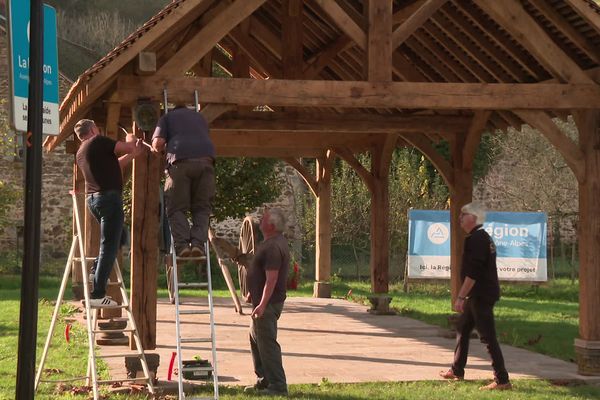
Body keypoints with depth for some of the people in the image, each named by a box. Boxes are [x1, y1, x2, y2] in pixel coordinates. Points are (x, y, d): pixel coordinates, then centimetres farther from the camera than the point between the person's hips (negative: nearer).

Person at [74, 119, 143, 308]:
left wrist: (134, 153, 26)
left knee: (116, 237, 27)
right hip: (109, 197, -9)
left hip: (92, 199, 9)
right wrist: (131, 139, 14)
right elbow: (128, 147, -8)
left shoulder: (80, 153, 21)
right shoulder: (98, 141, -4)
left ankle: (96, 271, 18)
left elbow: (114, 164, 25)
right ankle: (97, 295, -11)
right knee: (109, 246, -8)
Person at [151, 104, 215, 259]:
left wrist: (156, 149, 29)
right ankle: (198, 243, -11)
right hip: (206, 159, 2)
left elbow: (158, 142, 8)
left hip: (180, 160, -2)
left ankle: (182, 244, -14)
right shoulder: (200, 117, 33)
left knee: (177, 208, 3)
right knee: (201, 207, 8)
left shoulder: (167, 117, 22)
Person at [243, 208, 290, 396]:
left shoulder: (273, 247, -21)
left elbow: (271, 278, -27)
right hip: (262, 300, 11)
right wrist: (253, 294, 28)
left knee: (267, 342, -8)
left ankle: (278, 386, -5)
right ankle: (263, 381, 27)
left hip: (268, 303, -11)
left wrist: (262, 304, -29)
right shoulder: (274, 242, 14)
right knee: (255, 338, 19)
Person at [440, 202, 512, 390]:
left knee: (488, 337, -9)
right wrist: (465, 296, 25)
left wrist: (461, 297, -21)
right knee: (462, 329, 20)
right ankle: (457, 371, 31)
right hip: (477, 295, 11)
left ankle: (502, 380, -9)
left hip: (481, 296, -11)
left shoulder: (476, 239, -18)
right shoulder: (481, 237, 16)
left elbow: (472, 273, -24)